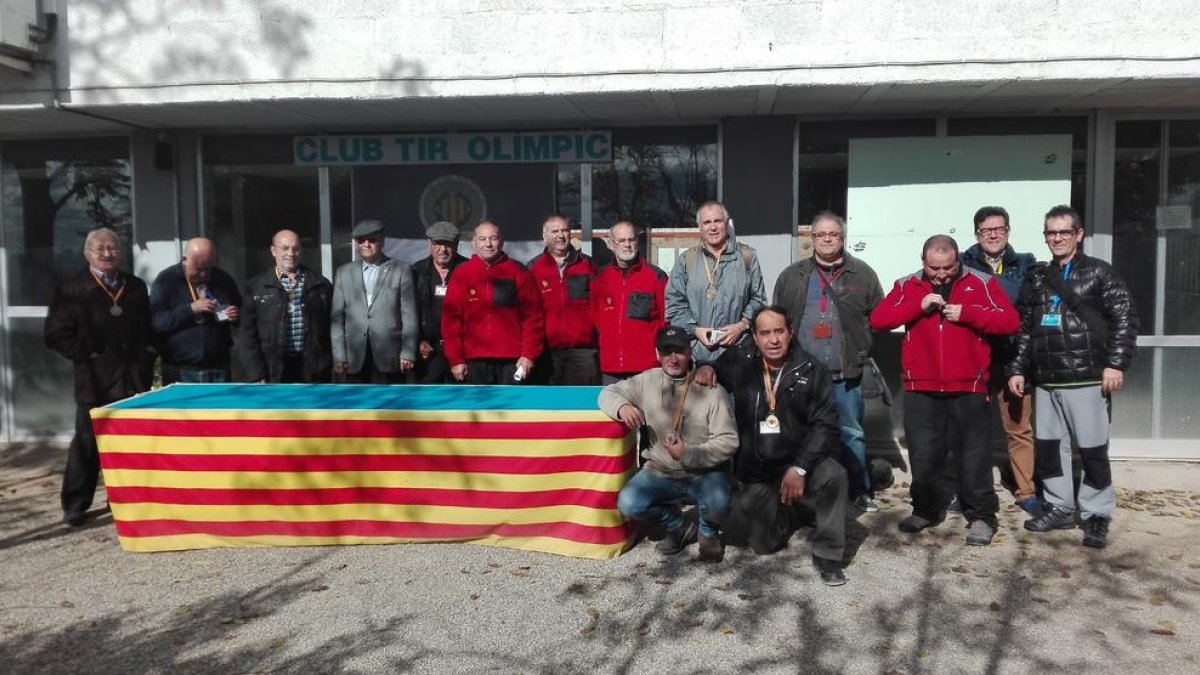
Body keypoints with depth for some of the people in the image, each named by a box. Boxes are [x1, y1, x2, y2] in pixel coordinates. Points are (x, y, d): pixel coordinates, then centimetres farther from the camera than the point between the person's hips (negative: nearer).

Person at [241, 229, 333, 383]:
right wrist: (256, 374, -6)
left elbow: (330, 326, 9)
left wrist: (331, 362, 2)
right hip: (275, 368, -1)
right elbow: (249, 333, 1)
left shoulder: (321, 284, 8)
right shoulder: (256, 286, 4)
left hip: (313, 367, 1)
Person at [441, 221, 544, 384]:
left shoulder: (518, 272, 4)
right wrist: (456, 359, -2)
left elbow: (533, 316, 2)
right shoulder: (462, 274, 5)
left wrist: (528, 354, -5)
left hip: (512, 360, -1)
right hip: (475, 360, 1)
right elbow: (451, 319, 3)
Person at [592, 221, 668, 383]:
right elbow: (594, 317, 15)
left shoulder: (656, 276, 1)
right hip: (610, 370, 3)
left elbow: (667, 320, 2)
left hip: (646, 370, -3)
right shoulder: (599, 277, 9)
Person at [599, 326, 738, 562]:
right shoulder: (647, 381, 1)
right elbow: (608, 393, 8)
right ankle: (679, 525, 9)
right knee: (628, 504, -22)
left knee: (717, 505, -33)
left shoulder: (712, 389, -9)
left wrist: (688, 454, -24)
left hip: (704, 474, -3)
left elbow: (728, 442, -11)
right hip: (660, 472, 3)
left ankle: (708, 532, 8)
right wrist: (622, 406, -16)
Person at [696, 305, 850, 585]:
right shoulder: (739, 361, -3)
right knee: (763, 544, -2)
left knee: (834, 475, -33)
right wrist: (706, 368, -8)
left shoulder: (811, 370, -8)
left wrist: (799, 468, -24)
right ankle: (791, 510, 32)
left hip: (799, 460, -1)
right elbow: (715, 370, 18)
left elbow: (825, 425, -13)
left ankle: (827, 555, -11)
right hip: (754, 470, 2)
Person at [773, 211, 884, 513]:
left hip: (846, 374, -1)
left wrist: (862, 350, -2)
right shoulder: (792, 276, 9)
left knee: (851, 433, 8)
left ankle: (860, 491, 20)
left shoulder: (862, 274, 4)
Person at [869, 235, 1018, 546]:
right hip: (921, 391, 2)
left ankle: (981, 516, 20)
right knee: (922, 456, 10)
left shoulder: (982, 283, 0)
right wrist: (919, 305, -17)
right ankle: (927, 510, 29)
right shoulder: (907, 286, 4)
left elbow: (1010, 322, -7)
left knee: (973, 456, 6)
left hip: (968, 390, -1)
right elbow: (877, 320, -8)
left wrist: (967, 313, -18)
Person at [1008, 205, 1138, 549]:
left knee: (1093, 449, -1)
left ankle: (1097, 514, 12)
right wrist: (1018, 369, 8)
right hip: (1045, 381, 5)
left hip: (1087, 379, -5)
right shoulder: (1036, 278, 13)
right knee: (1047, 445, 8)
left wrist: (1116, 363, -14)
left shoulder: (1099, 273, 1)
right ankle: (1060, 507, 22)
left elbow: (1125, 319, -5)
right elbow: (1023, 329, 14)